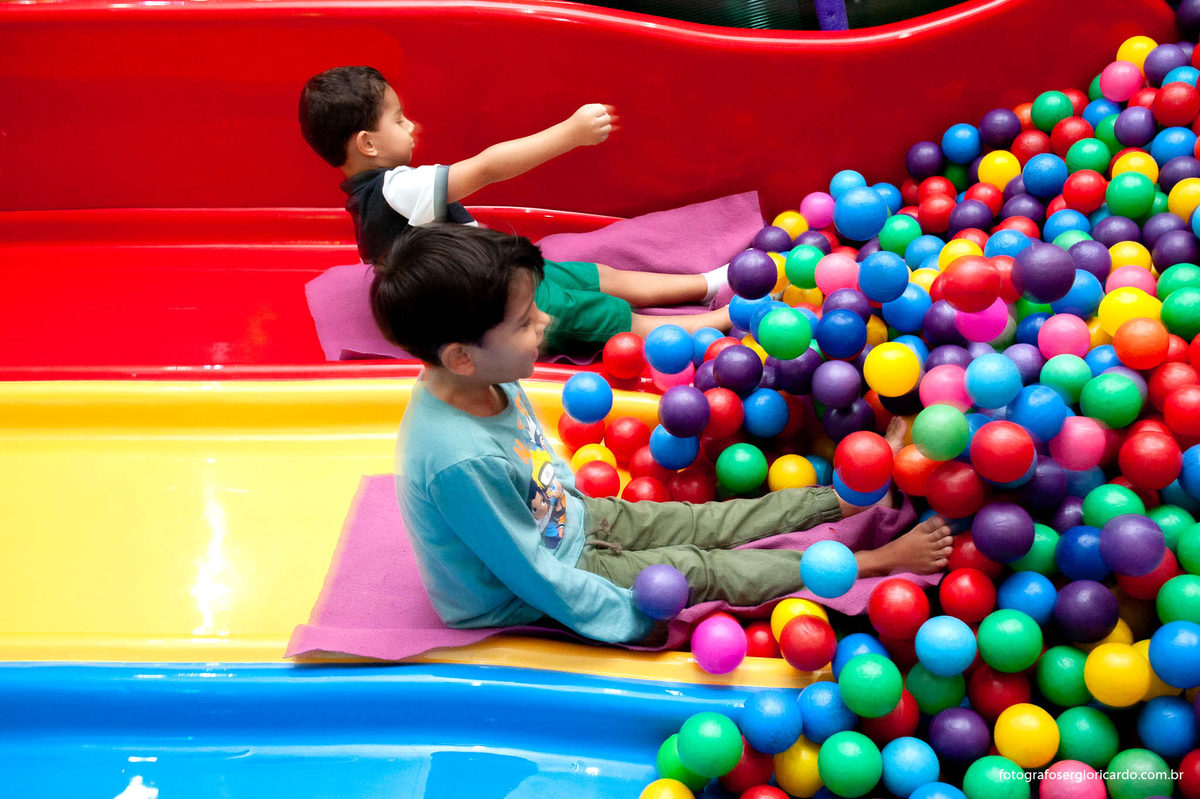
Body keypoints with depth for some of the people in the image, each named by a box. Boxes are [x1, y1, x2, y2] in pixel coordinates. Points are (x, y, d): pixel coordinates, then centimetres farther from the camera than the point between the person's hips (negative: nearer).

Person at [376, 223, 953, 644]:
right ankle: (876, 561, 5)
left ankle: (854, 496, 17)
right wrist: (636, 620, -21)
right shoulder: (461, 459, -40)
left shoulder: (483, 380, -13)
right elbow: (534, 574, -30)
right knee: (699, 570, -6)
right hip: (529, 602, -7)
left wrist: (574, 502, 23)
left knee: (709, 523, 7)